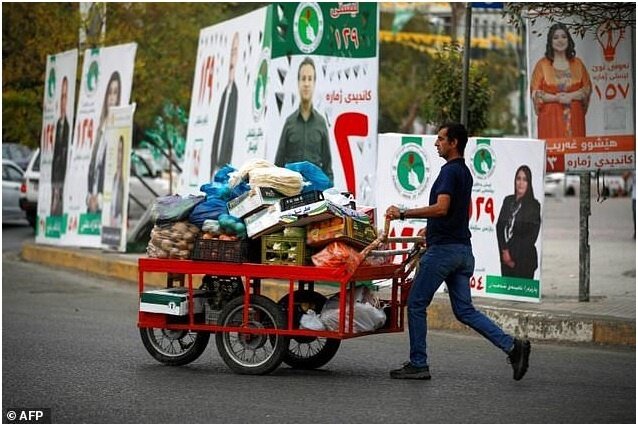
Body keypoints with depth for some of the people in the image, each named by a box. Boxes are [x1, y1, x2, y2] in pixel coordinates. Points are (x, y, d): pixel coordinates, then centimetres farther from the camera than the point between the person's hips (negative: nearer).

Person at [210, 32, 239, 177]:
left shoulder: (235, 92, -9)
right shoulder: (226, 92, 17)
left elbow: (232, 136, -15)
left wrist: (224, 167, -18)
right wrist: (214, 166, 11)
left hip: (225, 165, -8)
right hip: (216, 161, 8)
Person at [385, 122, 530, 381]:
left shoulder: (450, 171, -14)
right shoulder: (464, 172, 17)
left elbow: (441, 208, -27)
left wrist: (403, 214, -24)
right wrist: (431, 229, 34)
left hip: (444, 249, -9)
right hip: (463, 250, 9)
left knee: (416, 304, 2)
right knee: (464, 310, 8)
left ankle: (418, 364, 6)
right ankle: (512, 346, -4)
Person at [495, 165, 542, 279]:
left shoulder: (534, 205, 0)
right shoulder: (508, 201, 12)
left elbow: (532, 235, -4)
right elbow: (499, 227, 8)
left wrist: (514, 257, -6)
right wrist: (504, 250, -5)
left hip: (525, 257, -4)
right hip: (506, 255, 4)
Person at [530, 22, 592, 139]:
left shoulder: (577, 63, 10)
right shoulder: (542, 64, 3)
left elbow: (587, 88, 7)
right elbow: (535, 92, -1)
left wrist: (571, 96, -10)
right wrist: (556, 98, -15)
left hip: (574, 117, 2)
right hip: (551, 117, -2)